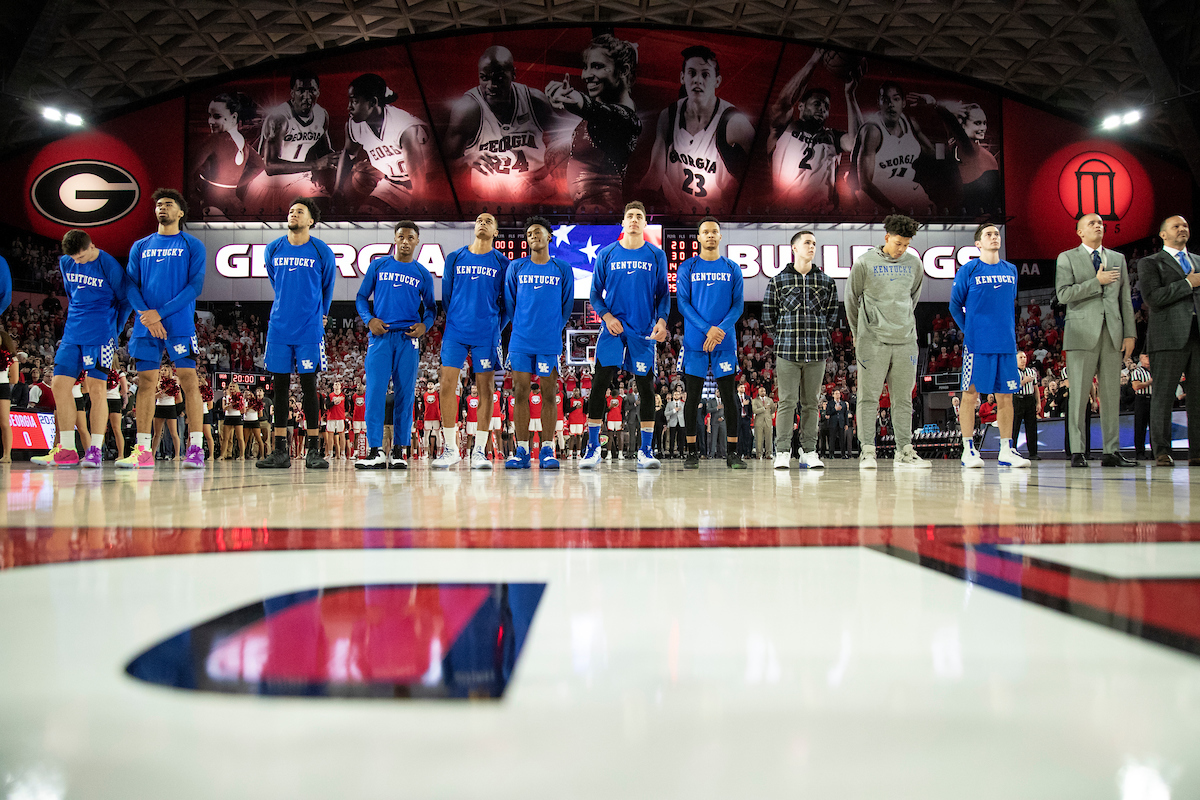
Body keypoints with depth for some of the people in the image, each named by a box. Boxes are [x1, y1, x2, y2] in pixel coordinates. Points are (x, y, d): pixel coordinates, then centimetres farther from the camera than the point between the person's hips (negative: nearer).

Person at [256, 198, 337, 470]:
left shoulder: (322, 252, -1)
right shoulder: (273, 250, 7)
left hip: (309, 330, -3)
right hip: (279, 328, 3)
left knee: (308, 386, -3)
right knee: (280, 386, 4)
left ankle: (313, 450, 1)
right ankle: (280, 451, 8)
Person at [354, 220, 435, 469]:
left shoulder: (423, 274, 12)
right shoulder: (378, 266, 11)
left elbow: (430, 307, 18)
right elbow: (361, 298, 13)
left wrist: (425, 325, -3)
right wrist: (369, 320, -5)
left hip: (408, 339, 1)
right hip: (380, 337, -1)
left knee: (405, 394, 0)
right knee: (375, 392, -8)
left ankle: (398, 450, 7)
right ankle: (375, 451, -6)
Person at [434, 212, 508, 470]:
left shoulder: (502, 262, 6)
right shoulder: (455, 258, 9)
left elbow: (505, 301, 10)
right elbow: (446, 295, 15)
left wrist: (494, 327, 8)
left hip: (486, 335, -1)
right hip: (455, 331, 1)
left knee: (485, 388, -1)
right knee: (447, 385, -6)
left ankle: (479, 450, 5)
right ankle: (450, 449, 3)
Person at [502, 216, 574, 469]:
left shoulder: (563, 269, 6)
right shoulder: (516, 268, 8)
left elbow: (567, 305, 12)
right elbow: (509, 303, 14)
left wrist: (554, 330, 9)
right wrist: (522, 327, 12)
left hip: (550, 343, -1)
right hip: (520, 341, 1)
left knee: (548, 394, 0)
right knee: (520, 393, 0)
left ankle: (547, 450, 6)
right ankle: (522, 451, 5)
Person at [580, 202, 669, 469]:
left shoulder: (656, 255, 7)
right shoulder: (606, 254, 6)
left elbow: (663, 294, 9)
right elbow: (595, 293, 8)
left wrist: (662, 320, -6)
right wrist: (607, 316, -8)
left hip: (644, 332, 1)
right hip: (613, 329, 0)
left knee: (646, 389, 2)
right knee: (599, 386, -6)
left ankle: (645, 451, 10)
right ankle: (592, 448, 3)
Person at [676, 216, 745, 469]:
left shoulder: (732, 269, 9)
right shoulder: (686, 268, 5)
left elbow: (738, 305, 4)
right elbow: (683, 304, -2)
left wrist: (721, 330, -13)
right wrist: (708, 329, -14)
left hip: (725, 343, 1)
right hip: (695, 342, -1)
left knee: (729, 397, 1)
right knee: (692, 397, 1)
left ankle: (732, 452, 7)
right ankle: (692, 452, 9)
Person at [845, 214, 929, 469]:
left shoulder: (914, 264, 9)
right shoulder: (865, 263, -2)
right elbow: (852, 300, 6)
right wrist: (858, 333, 10)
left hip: (905, 340, 4)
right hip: (873, 341, -4)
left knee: (903, 398, 8)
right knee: (869, 397, -4)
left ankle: (904, 451, 14)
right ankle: (867, 451, 0)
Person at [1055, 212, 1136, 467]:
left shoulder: (1118, 259, 19)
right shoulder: (1067, 258, 6)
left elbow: (1125, 299, 15)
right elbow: (1063, 295, -7)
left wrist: (1130, 333, 7)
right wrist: (1097, 282, -10)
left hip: (1112, 335, 4)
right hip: (1082, 334, -4)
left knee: (1111, 396, 3)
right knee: (1079, 396, -5)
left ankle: (1112, 452, 7)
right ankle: (1077, 452, -2)